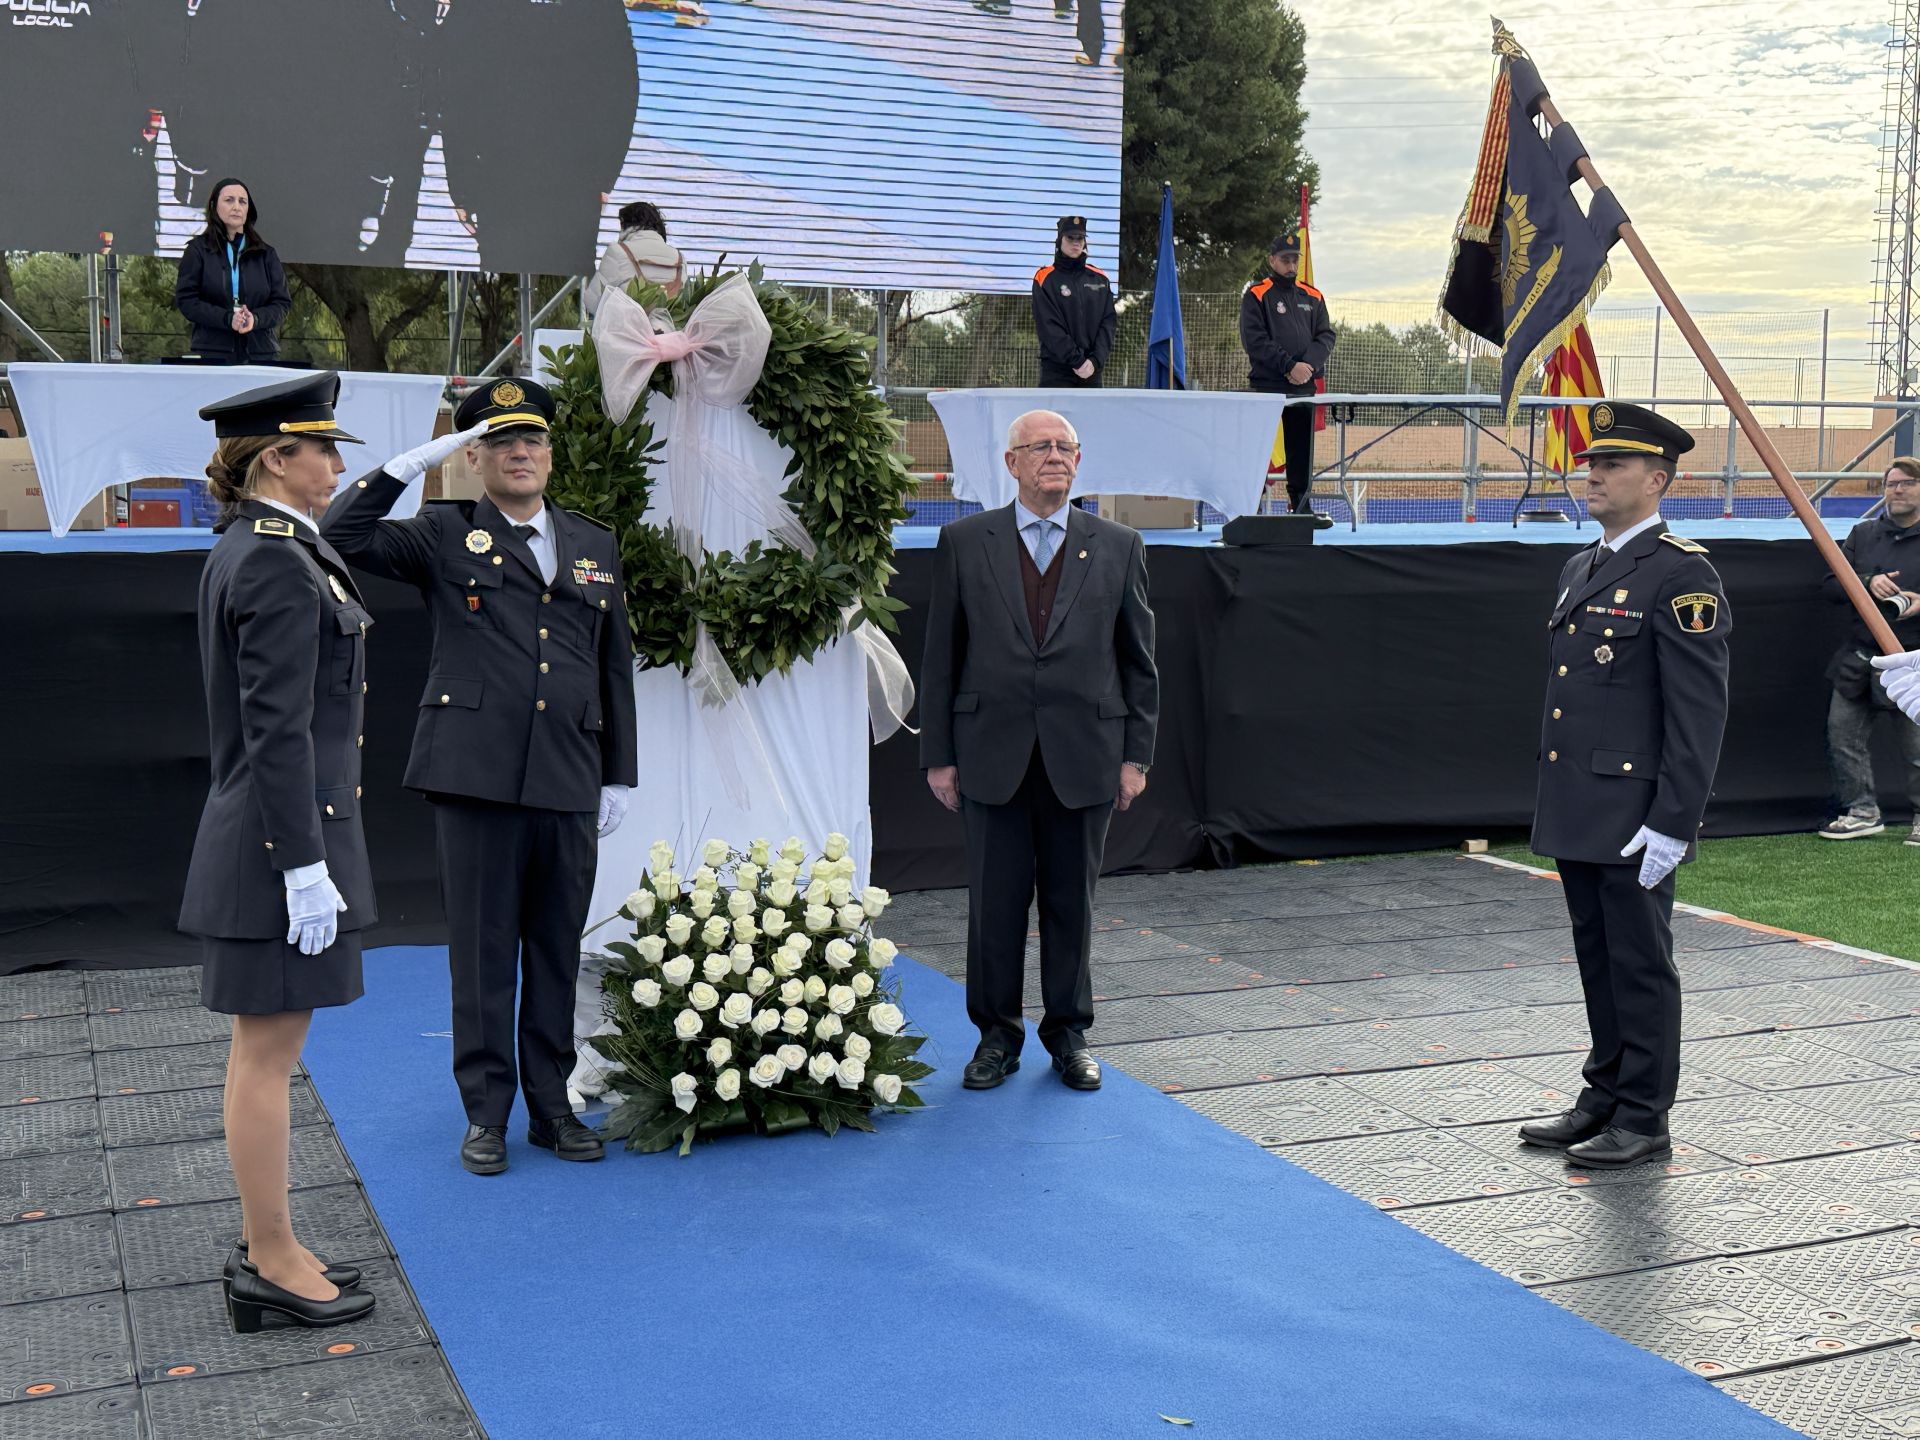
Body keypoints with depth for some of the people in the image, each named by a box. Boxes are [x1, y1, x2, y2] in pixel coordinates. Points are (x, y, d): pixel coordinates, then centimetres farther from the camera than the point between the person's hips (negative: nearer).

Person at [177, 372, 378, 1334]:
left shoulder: (243, 552, 13)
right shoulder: (280, 565, -18)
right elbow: (278, 730, -22)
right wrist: (305, 866, -21)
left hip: (257, 831, 10)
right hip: (286, 834, -10)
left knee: (263, 1051, 15)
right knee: (268, 1055, 0)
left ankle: (266, 1248, 26)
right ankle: (273, 1265, 10)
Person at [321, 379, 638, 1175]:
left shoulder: (596, 545, 15)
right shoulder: (445, 535, 5)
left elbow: (615, 669, 16)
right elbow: (341, 536, -10)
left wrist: (618, 775, 13)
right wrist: (414, 461, -12)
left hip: (568, 782, 3)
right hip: (477, 777, -3)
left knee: (557, 952, 10)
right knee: (483, 950, 3)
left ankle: (552, 1108, 22)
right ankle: (485, 1114, 15)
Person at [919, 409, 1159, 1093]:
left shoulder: (1118, 546, 6)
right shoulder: (965, 541, 4)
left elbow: (1139, 658, 8)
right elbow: (940, 655, 4)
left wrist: (1135, 754, 3)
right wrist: (939, 754, 0)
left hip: (1083, 756, 1)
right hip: (992, 756, 0)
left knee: (1072, 901, 8)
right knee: (994, 901, 5)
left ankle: (1068, 1034, 23)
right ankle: (997, 1035, 20)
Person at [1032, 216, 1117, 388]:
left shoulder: (1100, 279, 12)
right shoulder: (1045, 279, -2)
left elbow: (1108, 323, 6)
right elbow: (1049, 327, -9)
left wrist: (1096, 360, -9)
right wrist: (1076, 361, -15)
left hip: (1092, 369, 5)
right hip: (1057, 369, -5)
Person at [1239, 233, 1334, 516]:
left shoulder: (1312, 297, 14)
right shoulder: (1256, 295, -1)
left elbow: (1326, 336, 9)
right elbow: (1254, 339, -10)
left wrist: (1308, 365, -11)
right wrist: (1289, 366, -17)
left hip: (1304, 386, 4)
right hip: (1265, 386, -4)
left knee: (1302, 450, 7)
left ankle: (1302, 505, 14)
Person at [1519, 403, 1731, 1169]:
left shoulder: (1681, 574, -12)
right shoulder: (1581, 569, 15)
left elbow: (1699, 711, -16)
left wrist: (1671, 823, -19)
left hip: (1634, 821, -8)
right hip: (1578, 814, 8)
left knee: (1641, 965, 2)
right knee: (1598, 960, 16)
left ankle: (1644, 1119, 13)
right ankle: (1605, 1098, 28)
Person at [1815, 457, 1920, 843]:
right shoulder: (1862, 534, 11)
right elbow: (1832, 586, 6)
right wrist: (1868, 582, -13)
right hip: (1859, 659, 5)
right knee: (1842, 733, 7)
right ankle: (1862, 811, 19)